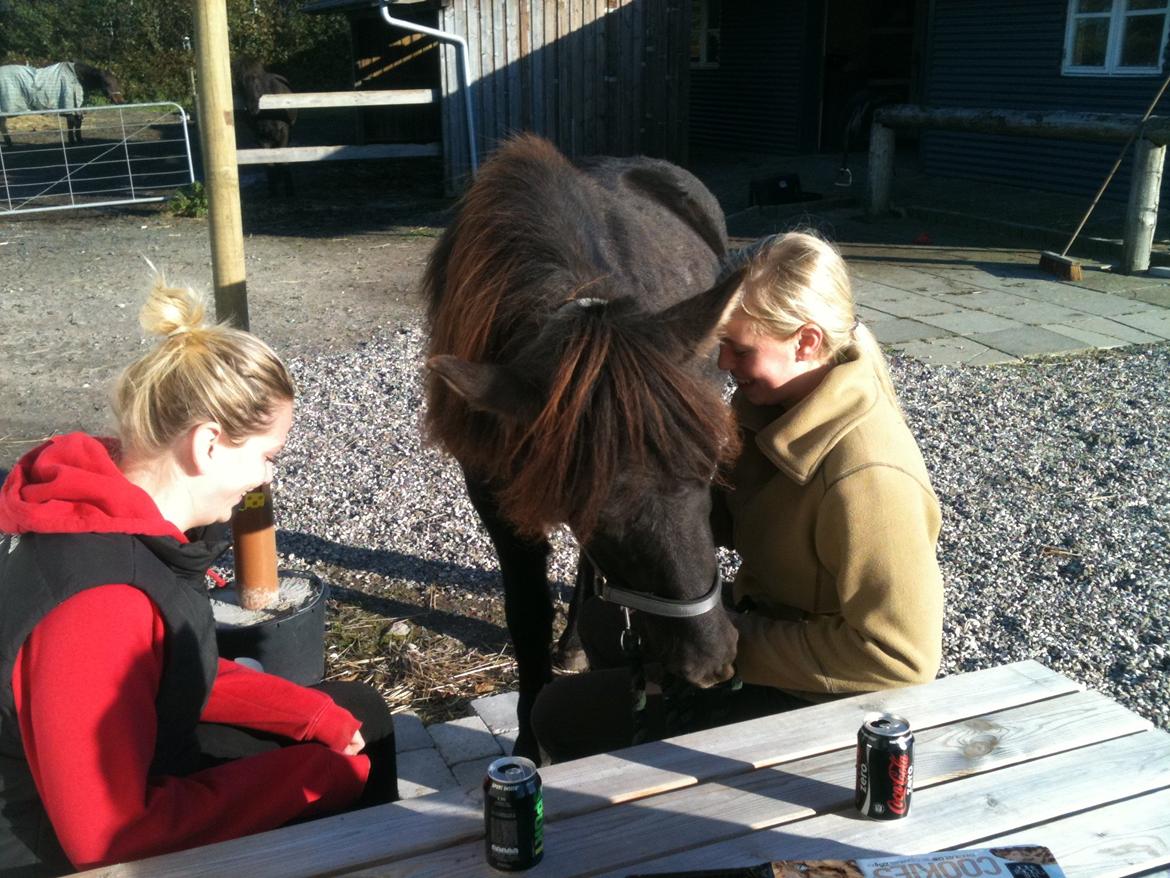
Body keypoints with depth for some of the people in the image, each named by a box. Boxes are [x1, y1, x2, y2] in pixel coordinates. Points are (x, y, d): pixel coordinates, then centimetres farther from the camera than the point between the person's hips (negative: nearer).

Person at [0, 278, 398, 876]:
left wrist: (314, 714, -3)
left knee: (357, 714, 13)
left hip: (129, 763, 8)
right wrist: (311, 771, -23)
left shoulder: (113, 505, -7)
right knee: (346, 776, 0)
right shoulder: (101, 602, -35)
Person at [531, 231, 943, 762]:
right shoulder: (777, 404, -5)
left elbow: (903, 654, -30)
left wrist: (739, 642, -24)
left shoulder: (867, 478, -33)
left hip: (815, 698, -9)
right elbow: (739, 518, 9)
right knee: (604, 620, 25)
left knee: (563, 717, -8)